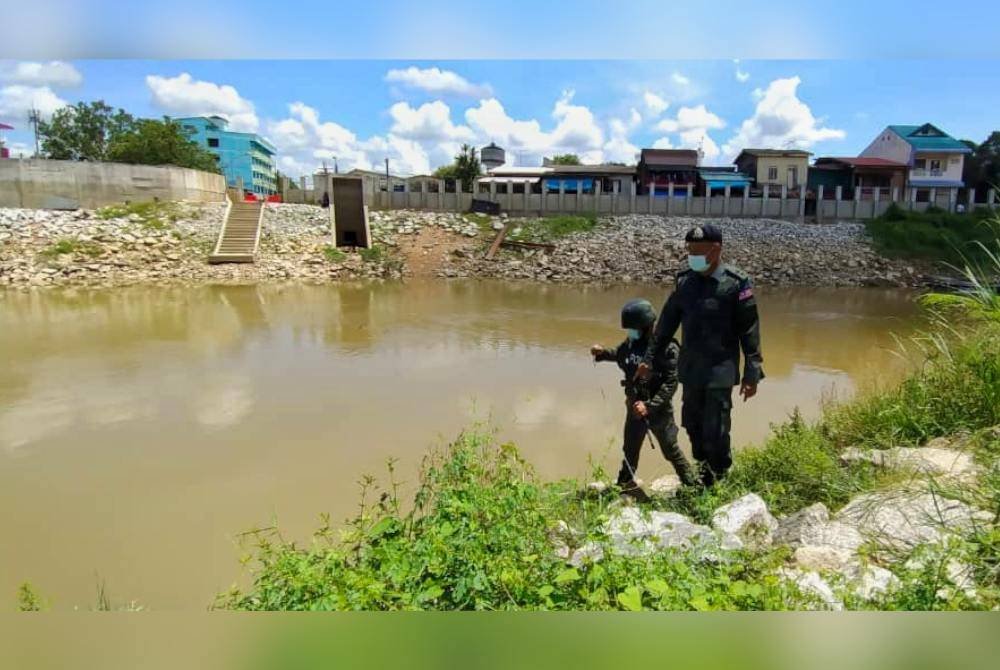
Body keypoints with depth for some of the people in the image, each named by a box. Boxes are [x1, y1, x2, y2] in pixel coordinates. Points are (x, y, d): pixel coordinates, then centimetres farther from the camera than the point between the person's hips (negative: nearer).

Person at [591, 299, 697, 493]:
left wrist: (650, 406, -28)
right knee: (630, 449, 20)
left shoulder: (666, 347, -21)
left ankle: (691, 483, 32)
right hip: (635, 408, 6)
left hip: (659, 411, -5)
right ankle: (625, 484, 39)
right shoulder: (631, 342, -4)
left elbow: (671, 382, -23)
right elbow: (620, 354, 18)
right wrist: (603, 353, -1)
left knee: (671, 450, 11)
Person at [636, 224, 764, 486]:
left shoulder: (737, 283, -12)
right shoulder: (685, 280, 3)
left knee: (715, 432, 0)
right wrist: (649, 359, 9)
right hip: (690, 369, 5)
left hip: (720, 372, -5)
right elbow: (667, 322, 9)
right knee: (692, 425, 16)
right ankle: (703, 471, 37)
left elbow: (749, 331, -8)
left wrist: (752, 374, -8)